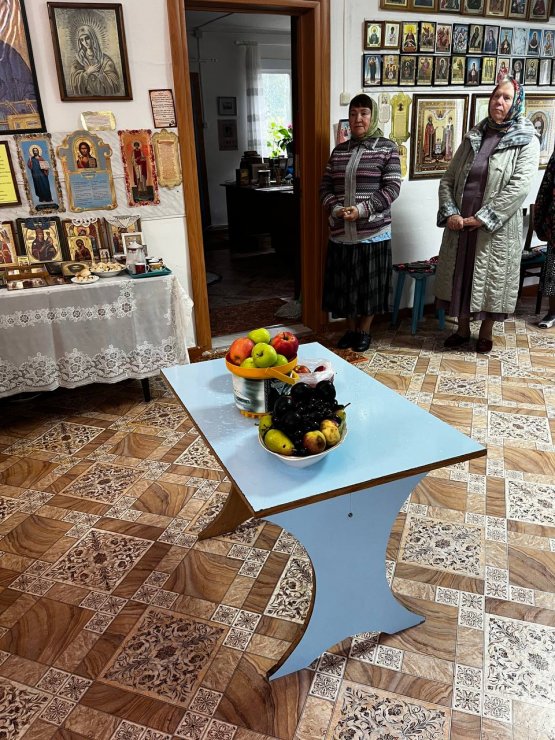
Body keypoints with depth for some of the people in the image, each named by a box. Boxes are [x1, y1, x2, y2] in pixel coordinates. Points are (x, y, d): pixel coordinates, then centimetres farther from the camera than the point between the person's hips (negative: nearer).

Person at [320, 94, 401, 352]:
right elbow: (325, 186, 9)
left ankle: (364, 331, 22)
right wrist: (335, 209, -11)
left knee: (369, 283, 5)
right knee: (343, 283, 9)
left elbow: (392, 188, -8)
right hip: (341, 232, 4)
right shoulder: (339, 150, 11)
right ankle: (350, 329, 26)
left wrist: (362, 210, -19)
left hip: (373, 232, -3)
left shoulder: (387, 148, -1)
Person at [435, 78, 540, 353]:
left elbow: (518, 187, -14)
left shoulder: (526, 142, -3)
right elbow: (448, 178, 7)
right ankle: (462, 329, 27)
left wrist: (481, 219, -20)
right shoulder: (473, 137, 10)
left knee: (491, 279, 6)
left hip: (497, 228, -4)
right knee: (460, 275, 10)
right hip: (460, 225, 4)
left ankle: (486, 332, 24)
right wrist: (450, 213, -10)